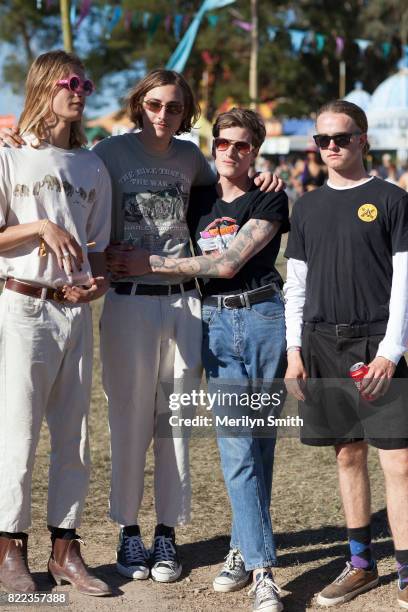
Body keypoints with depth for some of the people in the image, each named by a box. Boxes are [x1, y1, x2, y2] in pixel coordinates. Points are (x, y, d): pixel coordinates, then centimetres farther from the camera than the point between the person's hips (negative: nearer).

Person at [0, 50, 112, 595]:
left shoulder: (92, 168, 12)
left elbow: (97, 245, 14)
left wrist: (99, 280, -5)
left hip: (76, 310, 5)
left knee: (74, 437, 7)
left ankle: (65, 549, 16)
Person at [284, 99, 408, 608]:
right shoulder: (307, 207, 13)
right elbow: (296, 284, 15)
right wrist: (294, 350, 6)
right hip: (321, 345, 4)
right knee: (347, 455, 10)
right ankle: (361, 562, 21)